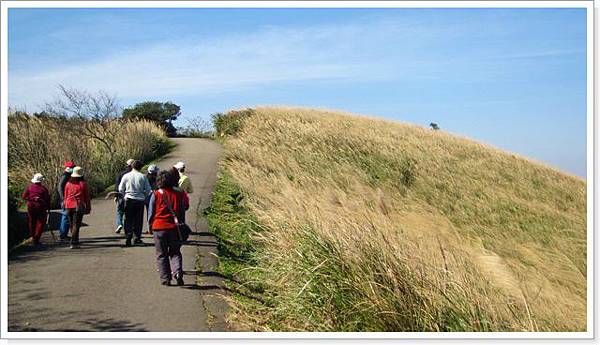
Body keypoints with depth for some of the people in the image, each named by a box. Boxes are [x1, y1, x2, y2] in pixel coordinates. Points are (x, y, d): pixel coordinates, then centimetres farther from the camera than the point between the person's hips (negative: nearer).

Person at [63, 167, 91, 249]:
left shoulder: (68, 184, 7)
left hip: (69, 206, 4)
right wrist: (88, 207, 6)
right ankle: (73, 243, -11)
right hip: (79, 206, -4)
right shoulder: (83, 183, -4)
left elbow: (65, 196, 11)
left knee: (72, 224, 15)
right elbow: (87, 197, -1)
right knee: (76, 224, -5)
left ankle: (76, 241, 25)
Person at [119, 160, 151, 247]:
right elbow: (148, 190, -1)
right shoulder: (143, 176, -3)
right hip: (140, 200, 0)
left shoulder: (126, 176, 0)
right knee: (138, 220, 9)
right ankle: (137, 238, 13)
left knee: (128, 220, 6)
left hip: (129, 200, 0)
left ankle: (128, 239, -2)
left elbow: (120, 189, 3)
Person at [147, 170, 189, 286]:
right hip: (174, 228, 2)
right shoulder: (179, 194, 1)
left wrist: (150, 227, 11)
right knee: (175, 252, 12)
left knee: (161, 255, 8)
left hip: (159, 227, -2)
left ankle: (165, 278, 5)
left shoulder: (156, 194, -4)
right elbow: (184, 208, 12)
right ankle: (178, 271, -11)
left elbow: (151, 213, 1)